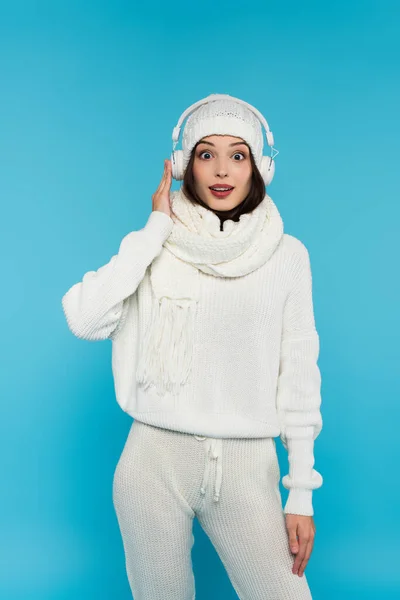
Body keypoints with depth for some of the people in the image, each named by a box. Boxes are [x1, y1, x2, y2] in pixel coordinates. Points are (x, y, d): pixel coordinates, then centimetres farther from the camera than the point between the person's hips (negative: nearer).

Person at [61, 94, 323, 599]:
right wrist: (156, 228, -12)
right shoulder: (156, 247, 0)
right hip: (156, 460, 0)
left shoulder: (287, 254, 0)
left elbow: (298, 370, 3)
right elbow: (84, 319, -15)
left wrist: (302, 492, 1)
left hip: (247, 465, 0)